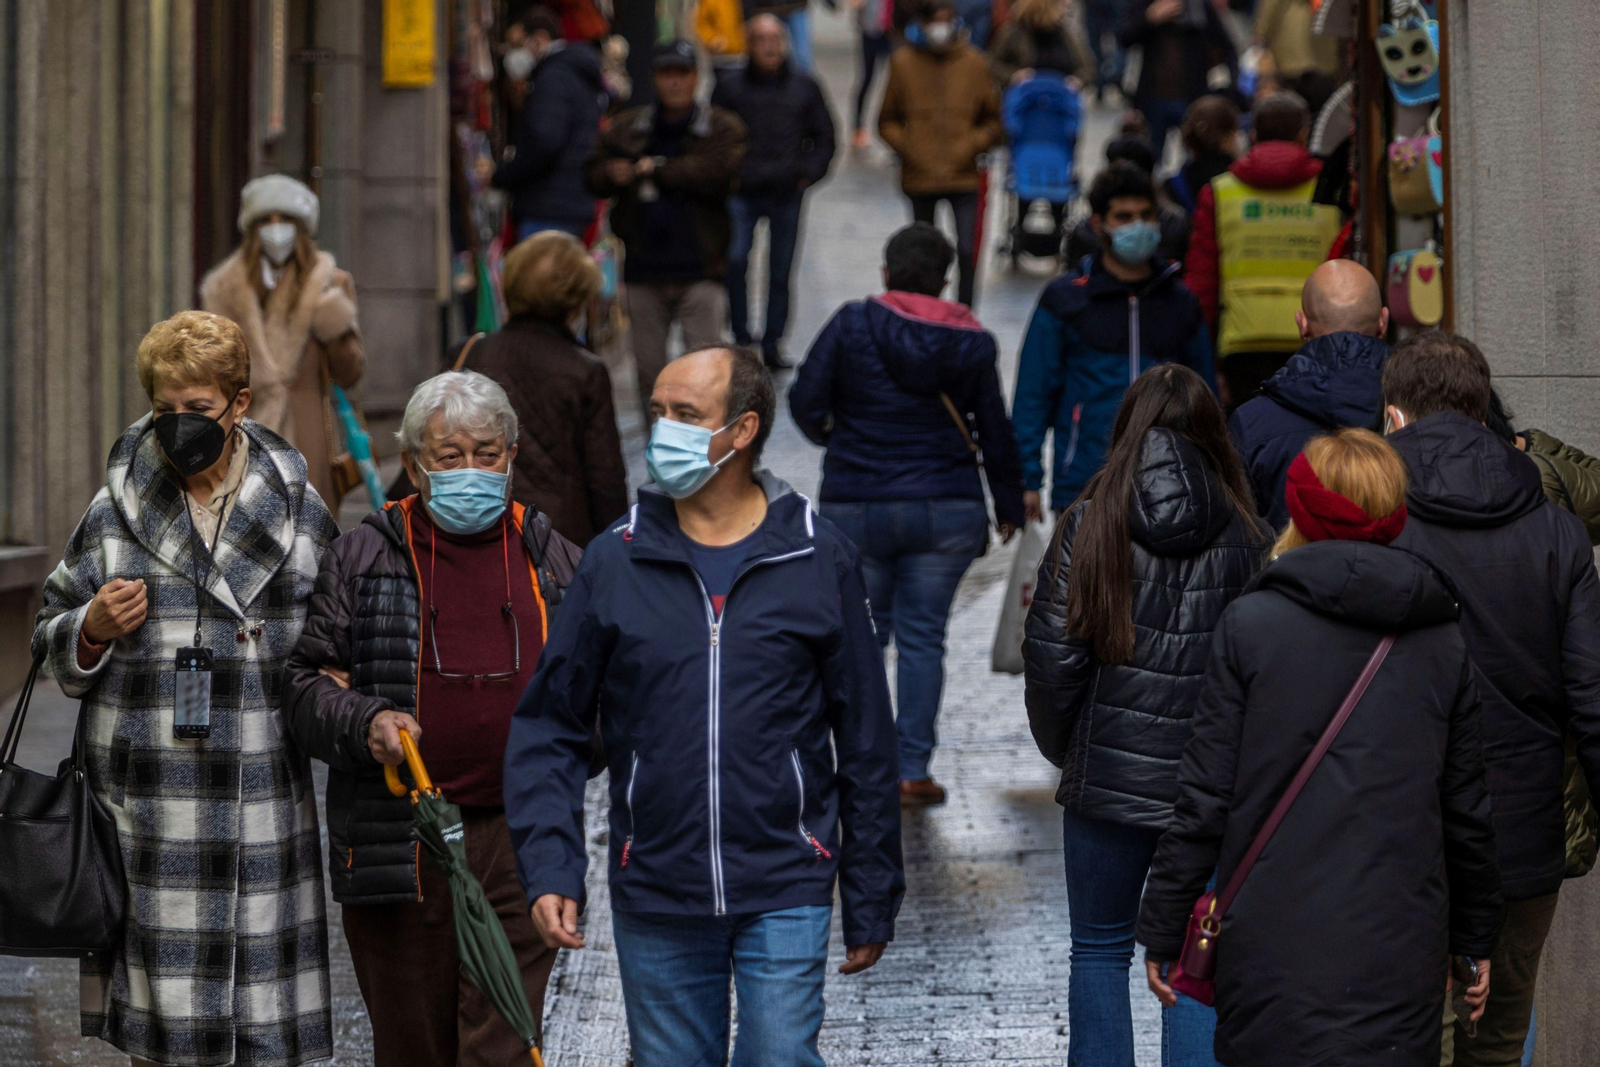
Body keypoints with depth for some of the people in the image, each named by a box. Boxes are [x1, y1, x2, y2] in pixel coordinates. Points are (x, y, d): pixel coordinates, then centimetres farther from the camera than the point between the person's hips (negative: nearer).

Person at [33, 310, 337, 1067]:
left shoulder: (297, 507, 7)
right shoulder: (117, 511, 5)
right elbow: (51, 643, 11)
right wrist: (93, 630, -11)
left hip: (262, 800, 0)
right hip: (150, 801, 0)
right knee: (159, 1000, 1)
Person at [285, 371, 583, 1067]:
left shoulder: (553, 560, 10)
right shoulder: (361, 560, 4)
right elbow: (305, 685, 2)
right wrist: (361, 722, -17)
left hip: (519, 847, 0)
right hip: (396, 845, 0)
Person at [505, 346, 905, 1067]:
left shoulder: (819, 560, 0)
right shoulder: (616, 561, 2)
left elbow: (866, 740, 5)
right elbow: (549, 728, 5)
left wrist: (871, 904, 5)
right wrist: (550, 870, -8)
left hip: (785, 894, -2)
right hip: (654, 894, 2)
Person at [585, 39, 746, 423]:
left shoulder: (722, 129, -1)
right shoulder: (625, 128, 10)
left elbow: (720, 174, -18)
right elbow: (593, 173, 8)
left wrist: (658, 170, -12)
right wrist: (611, 175, -16)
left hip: (699, 268, -3)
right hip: (643, 269, 3)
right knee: (648, 369, 12)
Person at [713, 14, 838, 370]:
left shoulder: (804, 87, 9)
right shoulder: (730, 87, 4)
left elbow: (824, 137, 15)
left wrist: (809, 174, 2)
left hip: (788, 194, 2)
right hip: (740, 194, -2)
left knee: (781, 271, 6)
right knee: (734, 261, -18)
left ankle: (773, 343, 16)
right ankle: (741, 337, -7)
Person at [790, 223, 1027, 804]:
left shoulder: (852, 324, -5)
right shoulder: (972, 342, 2)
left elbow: (806, 400, -7)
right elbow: (995, 432, 7)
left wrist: (826, 435, 16)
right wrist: (1009, 506, 20)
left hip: (856, 507, -1)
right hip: (947, 509, 1)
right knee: (923, 637, 6)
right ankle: (912, 768, 3)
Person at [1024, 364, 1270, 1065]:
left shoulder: (1091, 525, -7)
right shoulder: (1248, 539, -5)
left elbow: (1052, 657, -6)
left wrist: (1062, 749, 11)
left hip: (1109, 775, -1)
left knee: (1100, 951, 12)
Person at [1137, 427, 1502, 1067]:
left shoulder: (1249, 625, -4)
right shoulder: (1442, 644, 5)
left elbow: (1203, 798, -5)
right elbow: (1466, 810, 11)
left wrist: (1162, 934, 3)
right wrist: (1476, 939, 23)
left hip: (1275, 949, -2)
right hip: (1401, 960, 2)